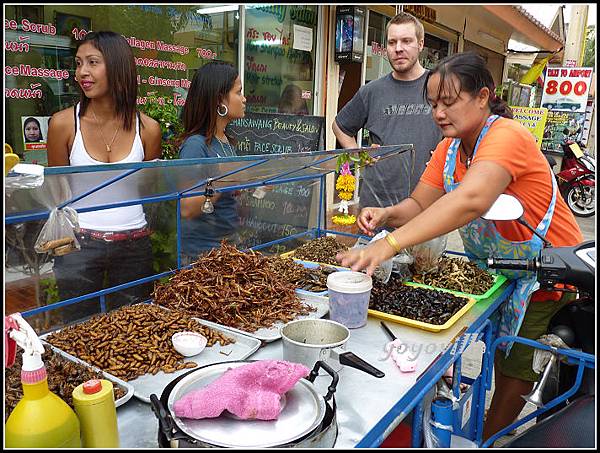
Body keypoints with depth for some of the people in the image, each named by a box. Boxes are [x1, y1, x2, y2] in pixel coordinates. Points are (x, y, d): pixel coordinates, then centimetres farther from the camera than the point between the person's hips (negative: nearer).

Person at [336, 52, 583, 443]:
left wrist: (391, 244, -54)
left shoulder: (506, 136, -29)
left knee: (515, 369, 5)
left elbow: (470, 201, -46)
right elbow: (419, 205, -6)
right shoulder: (449, 149, -2)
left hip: (550, 278, -6)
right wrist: (387, 214, -28)